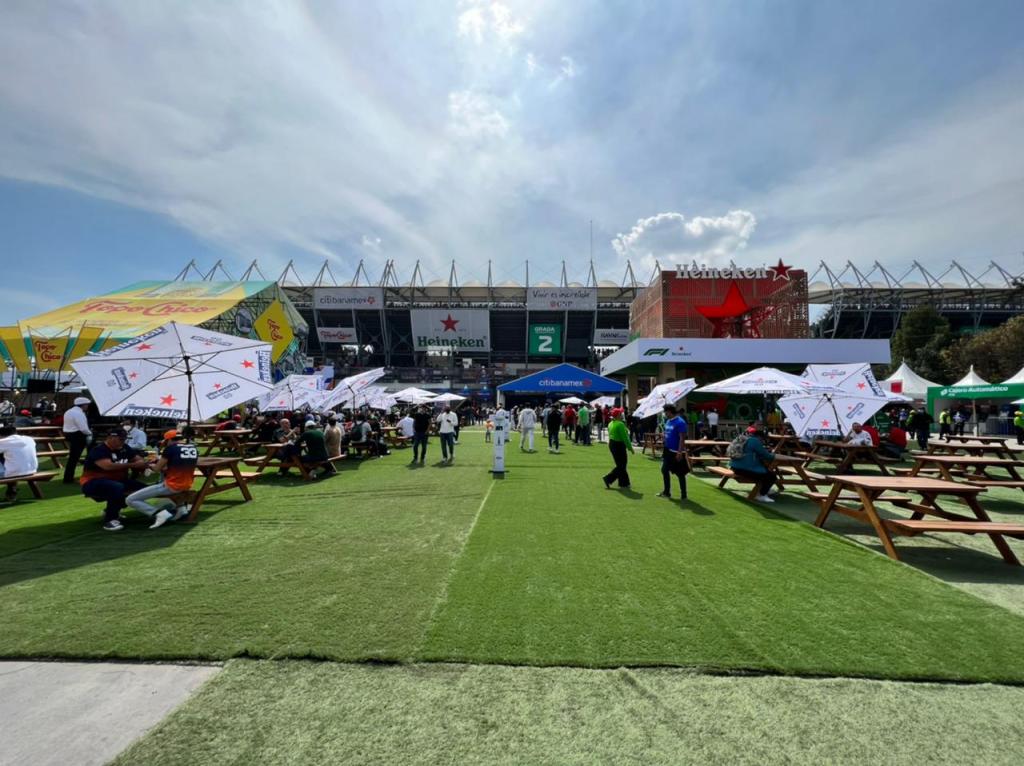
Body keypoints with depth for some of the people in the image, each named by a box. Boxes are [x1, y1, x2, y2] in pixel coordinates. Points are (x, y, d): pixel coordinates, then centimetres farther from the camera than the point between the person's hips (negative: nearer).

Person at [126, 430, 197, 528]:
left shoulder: (171, 448, -11)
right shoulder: (193, 448, 6)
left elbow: (158, 468, -1)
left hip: (171, 486, -7)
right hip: (187, 486, 7)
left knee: (130, 500, 4)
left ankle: (160, 513, -15)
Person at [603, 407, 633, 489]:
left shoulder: (611, 423, 8)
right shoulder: (620, 424, -20)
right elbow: (625, 437, -20)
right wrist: (630, 447, -12)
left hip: (611, 444, 10)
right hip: (619, 445, -10)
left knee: (620, 465, 16)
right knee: (621, 466, 1)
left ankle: (624, 484, 20)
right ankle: (608, 479, -2)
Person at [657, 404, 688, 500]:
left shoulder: (680, 422, -18)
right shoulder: (668, 421, 9)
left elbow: (682, 438, -21)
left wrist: (680, 452, -24)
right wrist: (664, 448, 16)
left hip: (676, 452, -9)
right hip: (668, 451, 9)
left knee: (680, 473, 3)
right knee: (664, 470, 14)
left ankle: (683, 495, 15)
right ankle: (666, 492, 27)